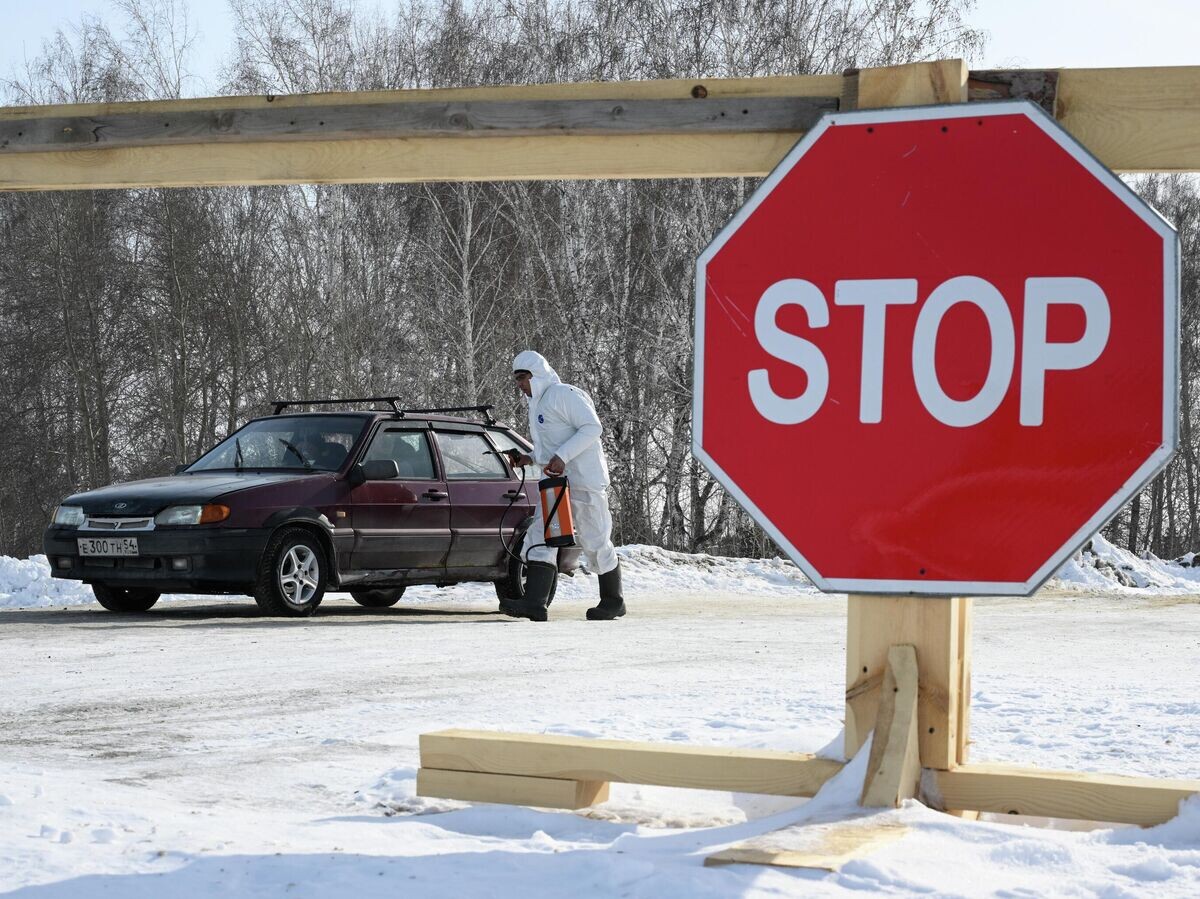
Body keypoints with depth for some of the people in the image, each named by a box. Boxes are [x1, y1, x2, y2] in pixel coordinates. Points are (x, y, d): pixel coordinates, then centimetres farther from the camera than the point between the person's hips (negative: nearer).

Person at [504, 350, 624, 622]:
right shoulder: (537, 405, 21)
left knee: (594, 541, 0)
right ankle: (535, 602, -16)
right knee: (540, 538, -6)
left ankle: (613, 601, 14)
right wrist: (529, 459, 11)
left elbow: (592, 427, -19)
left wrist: (562, 456, -26)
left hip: (584, 480, -9)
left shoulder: (565, 395, -10)